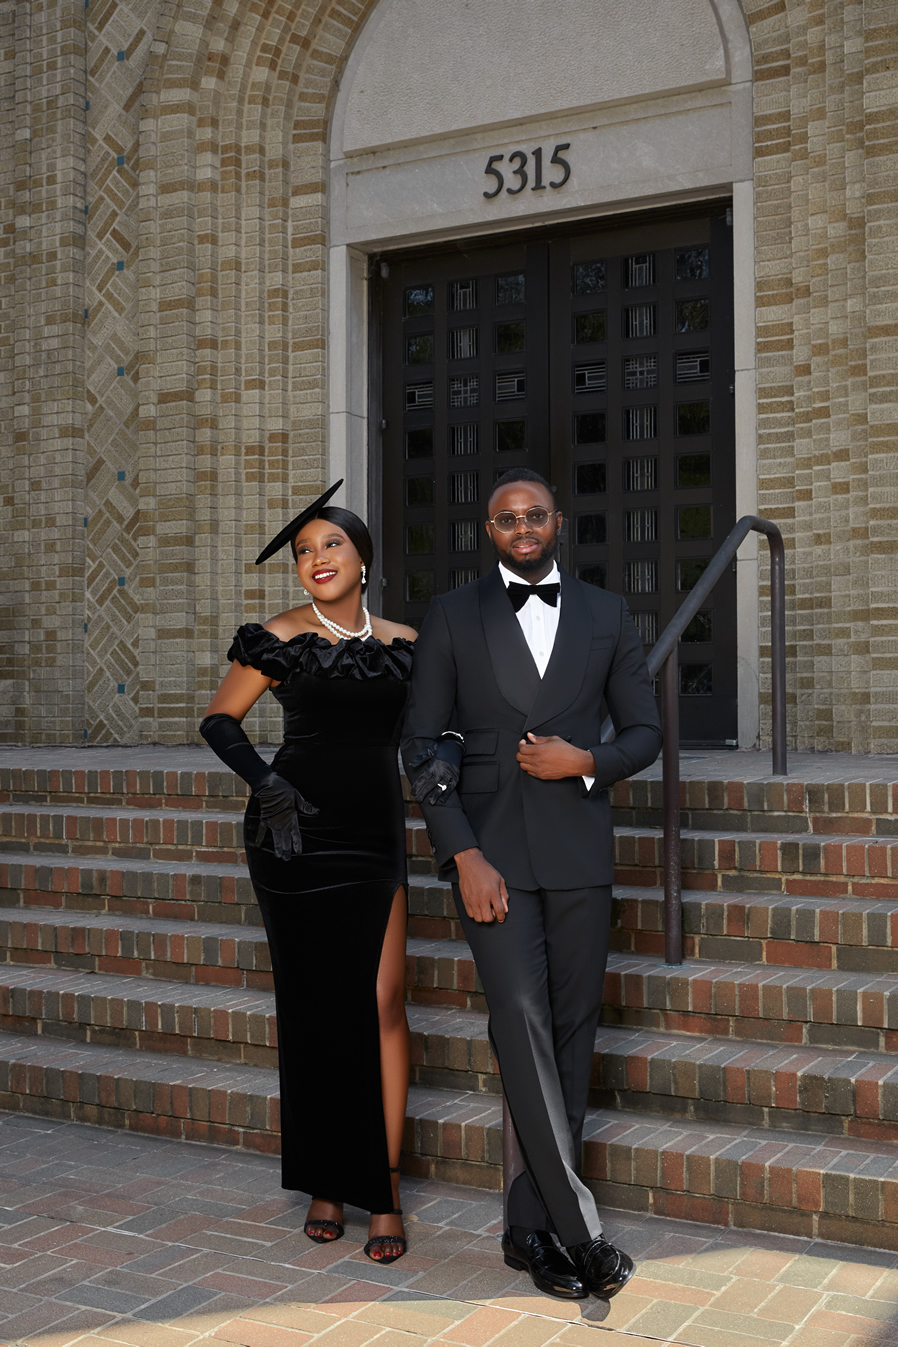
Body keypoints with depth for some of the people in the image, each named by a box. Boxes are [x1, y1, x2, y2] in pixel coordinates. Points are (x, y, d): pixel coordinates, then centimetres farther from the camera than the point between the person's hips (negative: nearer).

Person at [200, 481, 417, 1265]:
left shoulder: (402, 642, 8)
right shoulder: (280, 639, -1)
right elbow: (219, 719, 5)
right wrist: (264, 782, -9)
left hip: (377, 835, 2)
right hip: (301, 834, -2)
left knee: (383, 1002, -4)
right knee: (318, 1005, 4)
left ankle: (382, 1188, 7)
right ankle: (326, 1184, 20)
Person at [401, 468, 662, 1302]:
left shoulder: (605, 615, 9)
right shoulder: (452, 616, 4)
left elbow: (644, 732, 12)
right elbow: (421, 744, 1)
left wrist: (587, 762, -10)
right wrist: (464, 857, -9)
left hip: (578, 852, 3)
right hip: (489, 849, -2)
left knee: (571, 1035, 5)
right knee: (522, 1021, -13)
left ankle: (530, 1225, 17)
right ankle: (579, 1228, -4)